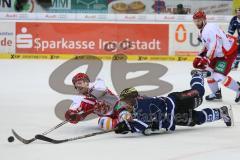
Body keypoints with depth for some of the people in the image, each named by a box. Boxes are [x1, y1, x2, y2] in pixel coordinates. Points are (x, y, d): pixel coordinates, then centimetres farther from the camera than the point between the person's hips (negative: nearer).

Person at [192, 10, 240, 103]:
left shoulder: (210, 28, -21)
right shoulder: (202, 31, 13)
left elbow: (215, 45, -29)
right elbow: (207, 46, 24)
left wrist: (207, 59, -29)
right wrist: (199, 57, 11)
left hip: (228, 52, -11)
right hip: (219, 53, 11)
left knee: (219, 76, -17)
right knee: (208, 70, 10)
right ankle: (216, 93, 23)